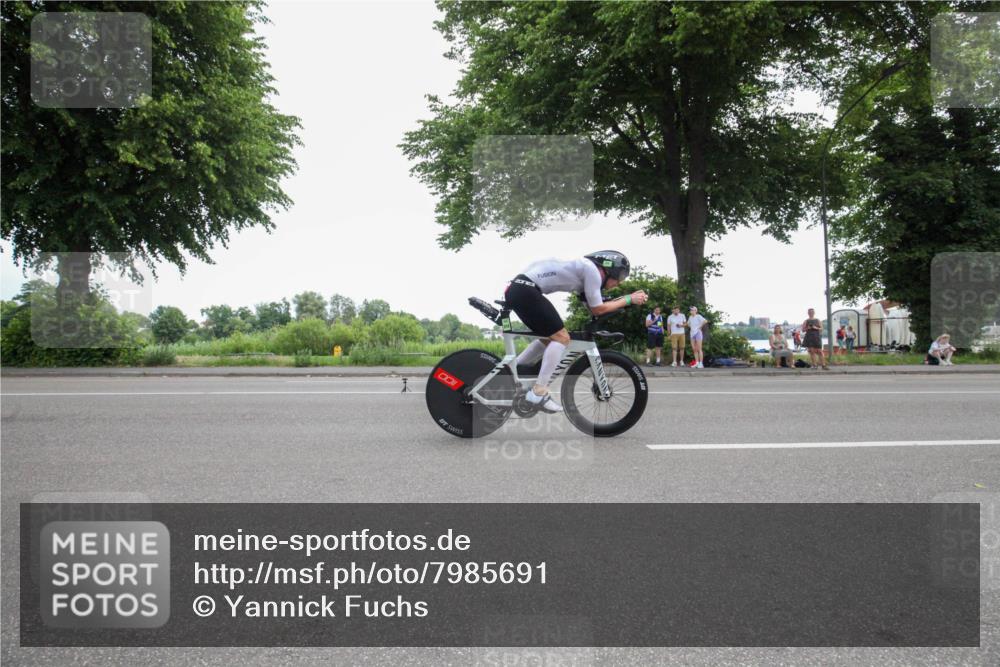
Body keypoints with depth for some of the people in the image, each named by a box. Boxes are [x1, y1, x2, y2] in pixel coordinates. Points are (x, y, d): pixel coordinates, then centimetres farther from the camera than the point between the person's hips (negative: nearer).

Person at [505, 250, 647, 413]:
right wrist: (629, 300, 7)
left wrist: (629, 297, 22)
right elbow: (598, 309, -2)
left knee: (549, 338, 20)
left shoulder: (584, 268, 23)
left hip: (518, 289, 10)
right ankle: (538, 392, -9)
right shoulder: (592, 269, -5)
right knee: (561, 337, -6)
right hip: (525, 290, -10)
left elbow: (593, 306, 24)